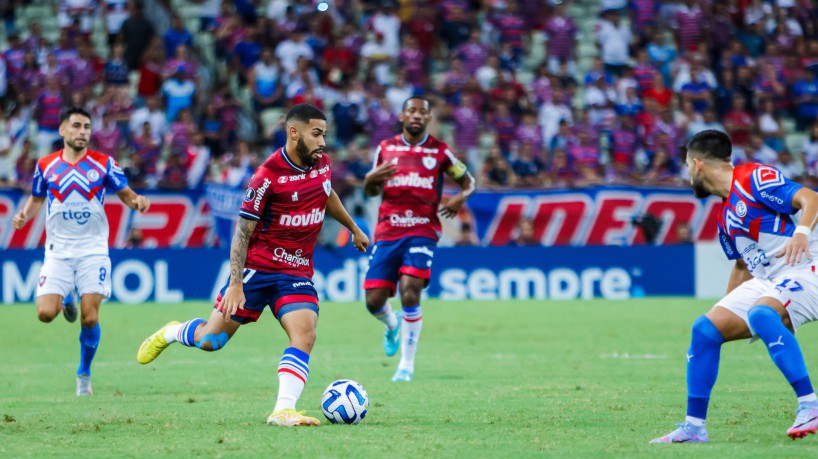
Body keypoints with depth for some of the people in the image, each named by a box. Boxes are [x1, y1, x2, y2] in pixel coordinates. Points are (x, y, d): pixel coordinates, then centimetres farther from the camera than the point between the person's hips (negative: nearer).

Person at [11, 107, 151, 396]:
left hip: (93, 250, -1)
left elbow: (125, 194, 7)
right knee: (45, 313, -14)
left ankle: (84, 374, 12)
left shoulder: (103, 164, 0)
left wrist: (137, 201, -16)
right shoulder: (46, 165, 3)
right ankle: (66, 302, 23)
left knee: (90, 318, -10)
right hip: (58, 251, 1)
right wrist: (24, 215, -4)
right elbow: (36, 199, 17)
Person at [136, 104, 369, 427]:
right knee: (211, 340, 3)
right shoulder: (268, 176, -16)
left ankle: (283, 411, -24)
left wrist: (354, 229, 39)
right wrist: (235, 284, -19)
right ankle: (170, 333, 35)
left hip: (298, 273, 4)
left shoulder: (322, 162, 3)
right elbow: (242, 231, -14)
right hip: (257, 268, -4)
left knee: (304, 334, -20)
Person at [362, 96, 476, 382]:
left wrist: (461, 197, -6)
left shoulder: (439, 151, 6)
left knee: (409, 292, -20)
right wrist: (371, 180, -4)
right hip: (387, 232, 3)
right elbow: (371, 191, 21)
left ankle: (407, 363, -6)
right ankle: (392, 324, 34)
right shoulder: (386, 148, 12)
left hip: (422, 232, -2)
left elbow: (468, 180, 17)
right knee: (374, 301, -4)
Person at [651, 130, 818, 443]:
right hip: (767, 281, 9)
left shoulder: (755, 178, -11)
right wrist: (726, 306, 27)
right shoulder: (726, 216, 17)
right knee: (705, 328, -1)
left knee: (760, 312, -36)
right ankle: (694, 426, 6)